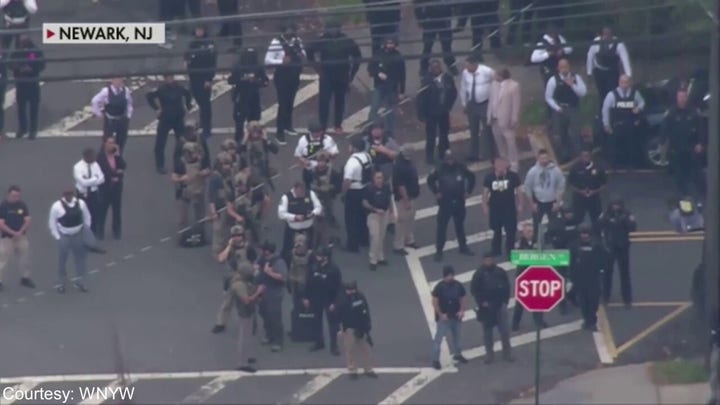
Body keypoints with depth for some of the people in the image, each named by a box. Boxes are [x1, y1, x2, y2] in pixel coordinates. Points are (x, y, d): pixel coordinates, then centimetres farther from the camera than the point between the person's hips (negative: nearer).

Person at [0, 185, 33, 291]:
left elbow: (28, 220, -1)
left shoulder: (22, 205, -2)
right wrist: (13, 233, -21)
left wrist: (20, 232, -16)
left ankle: (25, 278, 32)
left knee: (24, 257, 14)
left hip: (21, 237, 4)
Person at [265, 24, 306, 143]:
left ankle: (287, 126, 38)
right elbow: (268, 60, -19)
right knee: (283, 103, -5)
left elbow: (303, 56, 11)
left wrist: (302, 56, -12)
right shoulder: (276, 42, -17)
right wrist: (281, 62, -30)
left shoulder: (297, 41, 0)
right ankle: (280, 131, 4)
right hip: (282, 76, -6)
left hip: (294, 75, 6)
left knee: (290, 102, 20)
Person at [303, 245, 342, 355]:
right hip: (315, 299, 4)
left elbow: (338, 287, -13)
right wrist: (306, 297, 2)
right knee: (316, 321, 15)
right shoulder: (313, 267, -6)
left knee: (332, 323, 5)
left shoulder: (334, 269, -17)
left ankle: (334, 346, 13)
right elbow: (308, 283, 3)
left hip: (329, 300, -4)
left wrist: (334, 302, -15)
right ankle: (319, 342, 32)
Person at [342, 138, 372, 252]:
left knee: (352, 218, 5)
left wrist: (344, 191, -13)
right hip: (366, 189, 8)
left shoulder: (352, 161, -28)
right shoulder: (367, 156, -2)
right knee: (363, 215, 24)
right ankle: (364, 239, 38)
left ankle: (352, 245, 12)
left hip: (354, 192, -8)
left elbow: (347, 181, -29)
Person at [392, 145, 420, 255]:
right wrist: (406, 200, -25)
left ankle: (409, 240, 35)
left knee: (410, 219, 20)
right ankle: (398, 246, 2)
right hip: (403, 198, -9)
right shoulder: (399, 166, -27)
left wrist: (416, 192, 20)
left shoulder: (409, 162, 3)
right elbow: (400, 185, -27)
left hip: (411, 196, 9)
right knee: (402, 221, -4)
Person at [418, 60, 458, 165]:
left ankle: (442, 156, 31)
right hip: (431, 113, -4)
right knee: (431, 137, 1)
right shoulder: (427, 80, -17)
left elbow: (453, 92, 11)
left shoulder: (447, 78, -4)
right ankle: (430, 157, 14)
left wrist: (449, 105, 3)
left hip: (444, 112, 4)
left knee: (444, 134, 15)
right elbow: (421, 97, -14)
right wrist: (422, 114, -15)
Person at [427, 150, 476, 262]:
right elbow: (430, 180, 4)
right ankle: (439, 251, 4)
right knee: (441, 227, -2)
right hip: (445, 202, -3)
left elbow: (471, 177, 12)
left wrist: (468, 191, 8)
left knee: (460, 225, 16)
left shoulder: (461, 168, -4)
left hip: (459, 202, 3)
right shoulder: (440, 169, -9)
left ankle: (463, 247, 29)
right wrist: (436, 192, -2)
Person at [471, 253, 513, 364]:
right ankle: (489, 354, 16)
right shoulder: (479, 274, -5)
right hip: (486, 307, -1)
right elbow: (474, 290, -4)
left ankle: (506, 353, 9)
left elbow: (506, 287, 7)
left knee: (505, 330, -2)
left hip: (500, 305, 1)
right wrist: (481, 302, -12)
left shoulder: (500, 272, -1)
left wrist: (505, 301, -1)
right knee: (487, 331, 7)